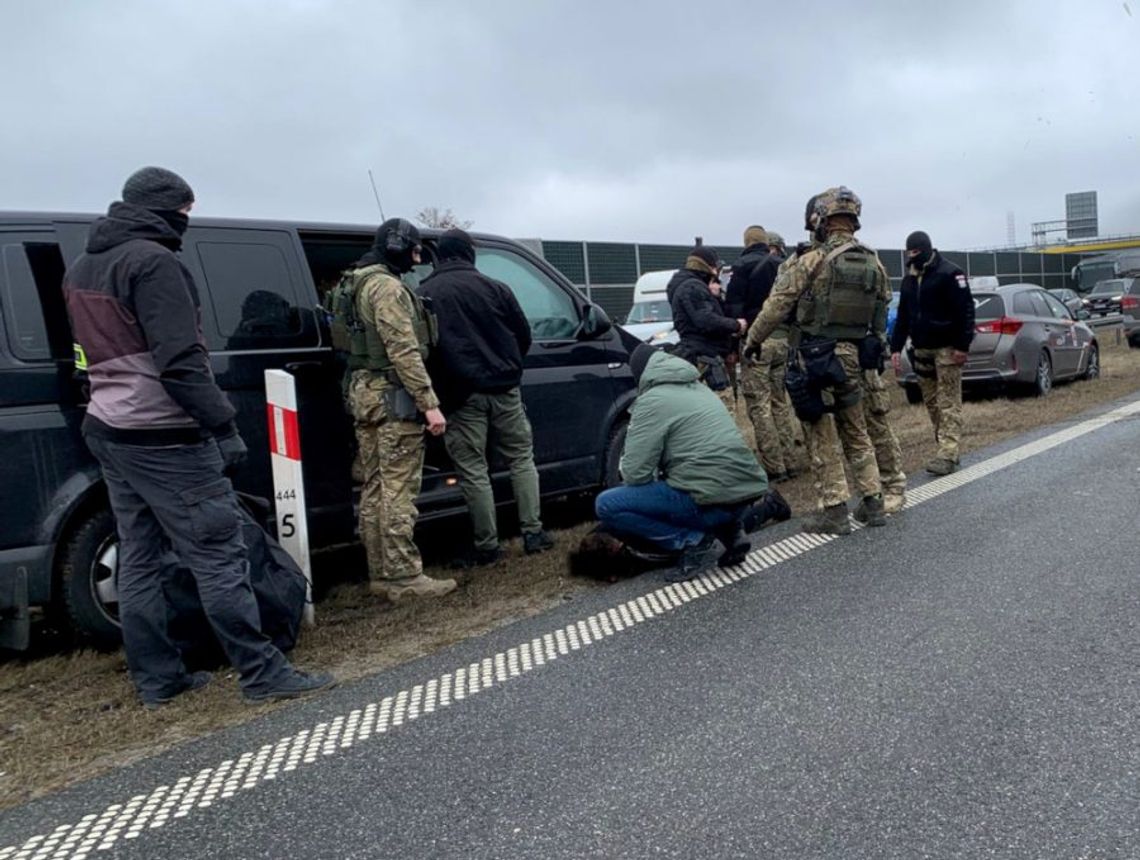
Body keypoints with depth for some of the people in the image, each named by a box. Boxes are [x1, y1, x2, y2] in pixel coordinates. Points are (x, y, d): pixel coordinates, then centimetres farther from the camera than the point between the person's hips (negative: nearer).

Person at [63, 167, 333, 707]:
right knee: (218, 556, -7)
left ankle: (156, 678, 19)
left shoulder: (81, 269, 17)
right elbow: (181, 360, -22)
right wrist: (223, 428, -22)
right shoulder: (151, 260, -14)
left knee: (138, 559, 12)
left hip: (108, 431, 10)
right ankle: (262, 674, -2)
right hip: (163, 439, -10)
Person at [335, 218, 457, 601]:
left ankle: (381, 573, 16)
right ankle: (406, 577, -4)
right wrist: (430, 403, -20)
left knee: (375, 489, 10)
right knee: (398, 491, -8)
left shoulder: (356, 284, 20)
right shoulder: (387, 287, -12)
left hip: (365, 393, 10)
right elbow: (404, 352, -20)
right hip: (392, 397, -10)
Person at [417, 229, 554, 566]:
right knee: (522, 459, 13)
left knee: (473, 472, 3)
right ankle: (533, 533, 12)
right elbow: (523, 335, 8)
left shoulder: (424, 294, 2)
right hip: (503, 389, 2)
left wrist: (437, 390, 13)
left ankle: (487, 545, 7)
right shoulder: (494, 287, 4)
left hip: (461, 395, -2)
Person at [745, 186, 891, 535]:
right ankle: (873, 503, 21)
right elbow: (880, 316, 11)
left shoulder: (811, 262, -13)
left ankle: (834, 512, 3)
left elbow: (776, 307, -9)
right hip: (852, 360, 6)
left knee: (822, 439, 1)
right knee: (856, 433, 17)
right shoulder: (875, 265, 6)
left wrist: (752, 340, 4)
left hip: (814, 360, -6)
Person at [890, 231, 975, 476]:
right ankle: (945, 447, 16)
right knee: (931, 402, 8)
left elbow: (965, 310, -13)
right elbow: (903, 316, 18)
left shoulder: (949, 273, -8)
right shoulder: (909, 279, 15)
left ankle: (948, 453, -10)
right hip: (922, 350, 7)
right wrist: (896, 348, 11)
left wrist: (963, 346, -18)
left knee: (948, 403, -7)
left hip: (946, 349, -7)